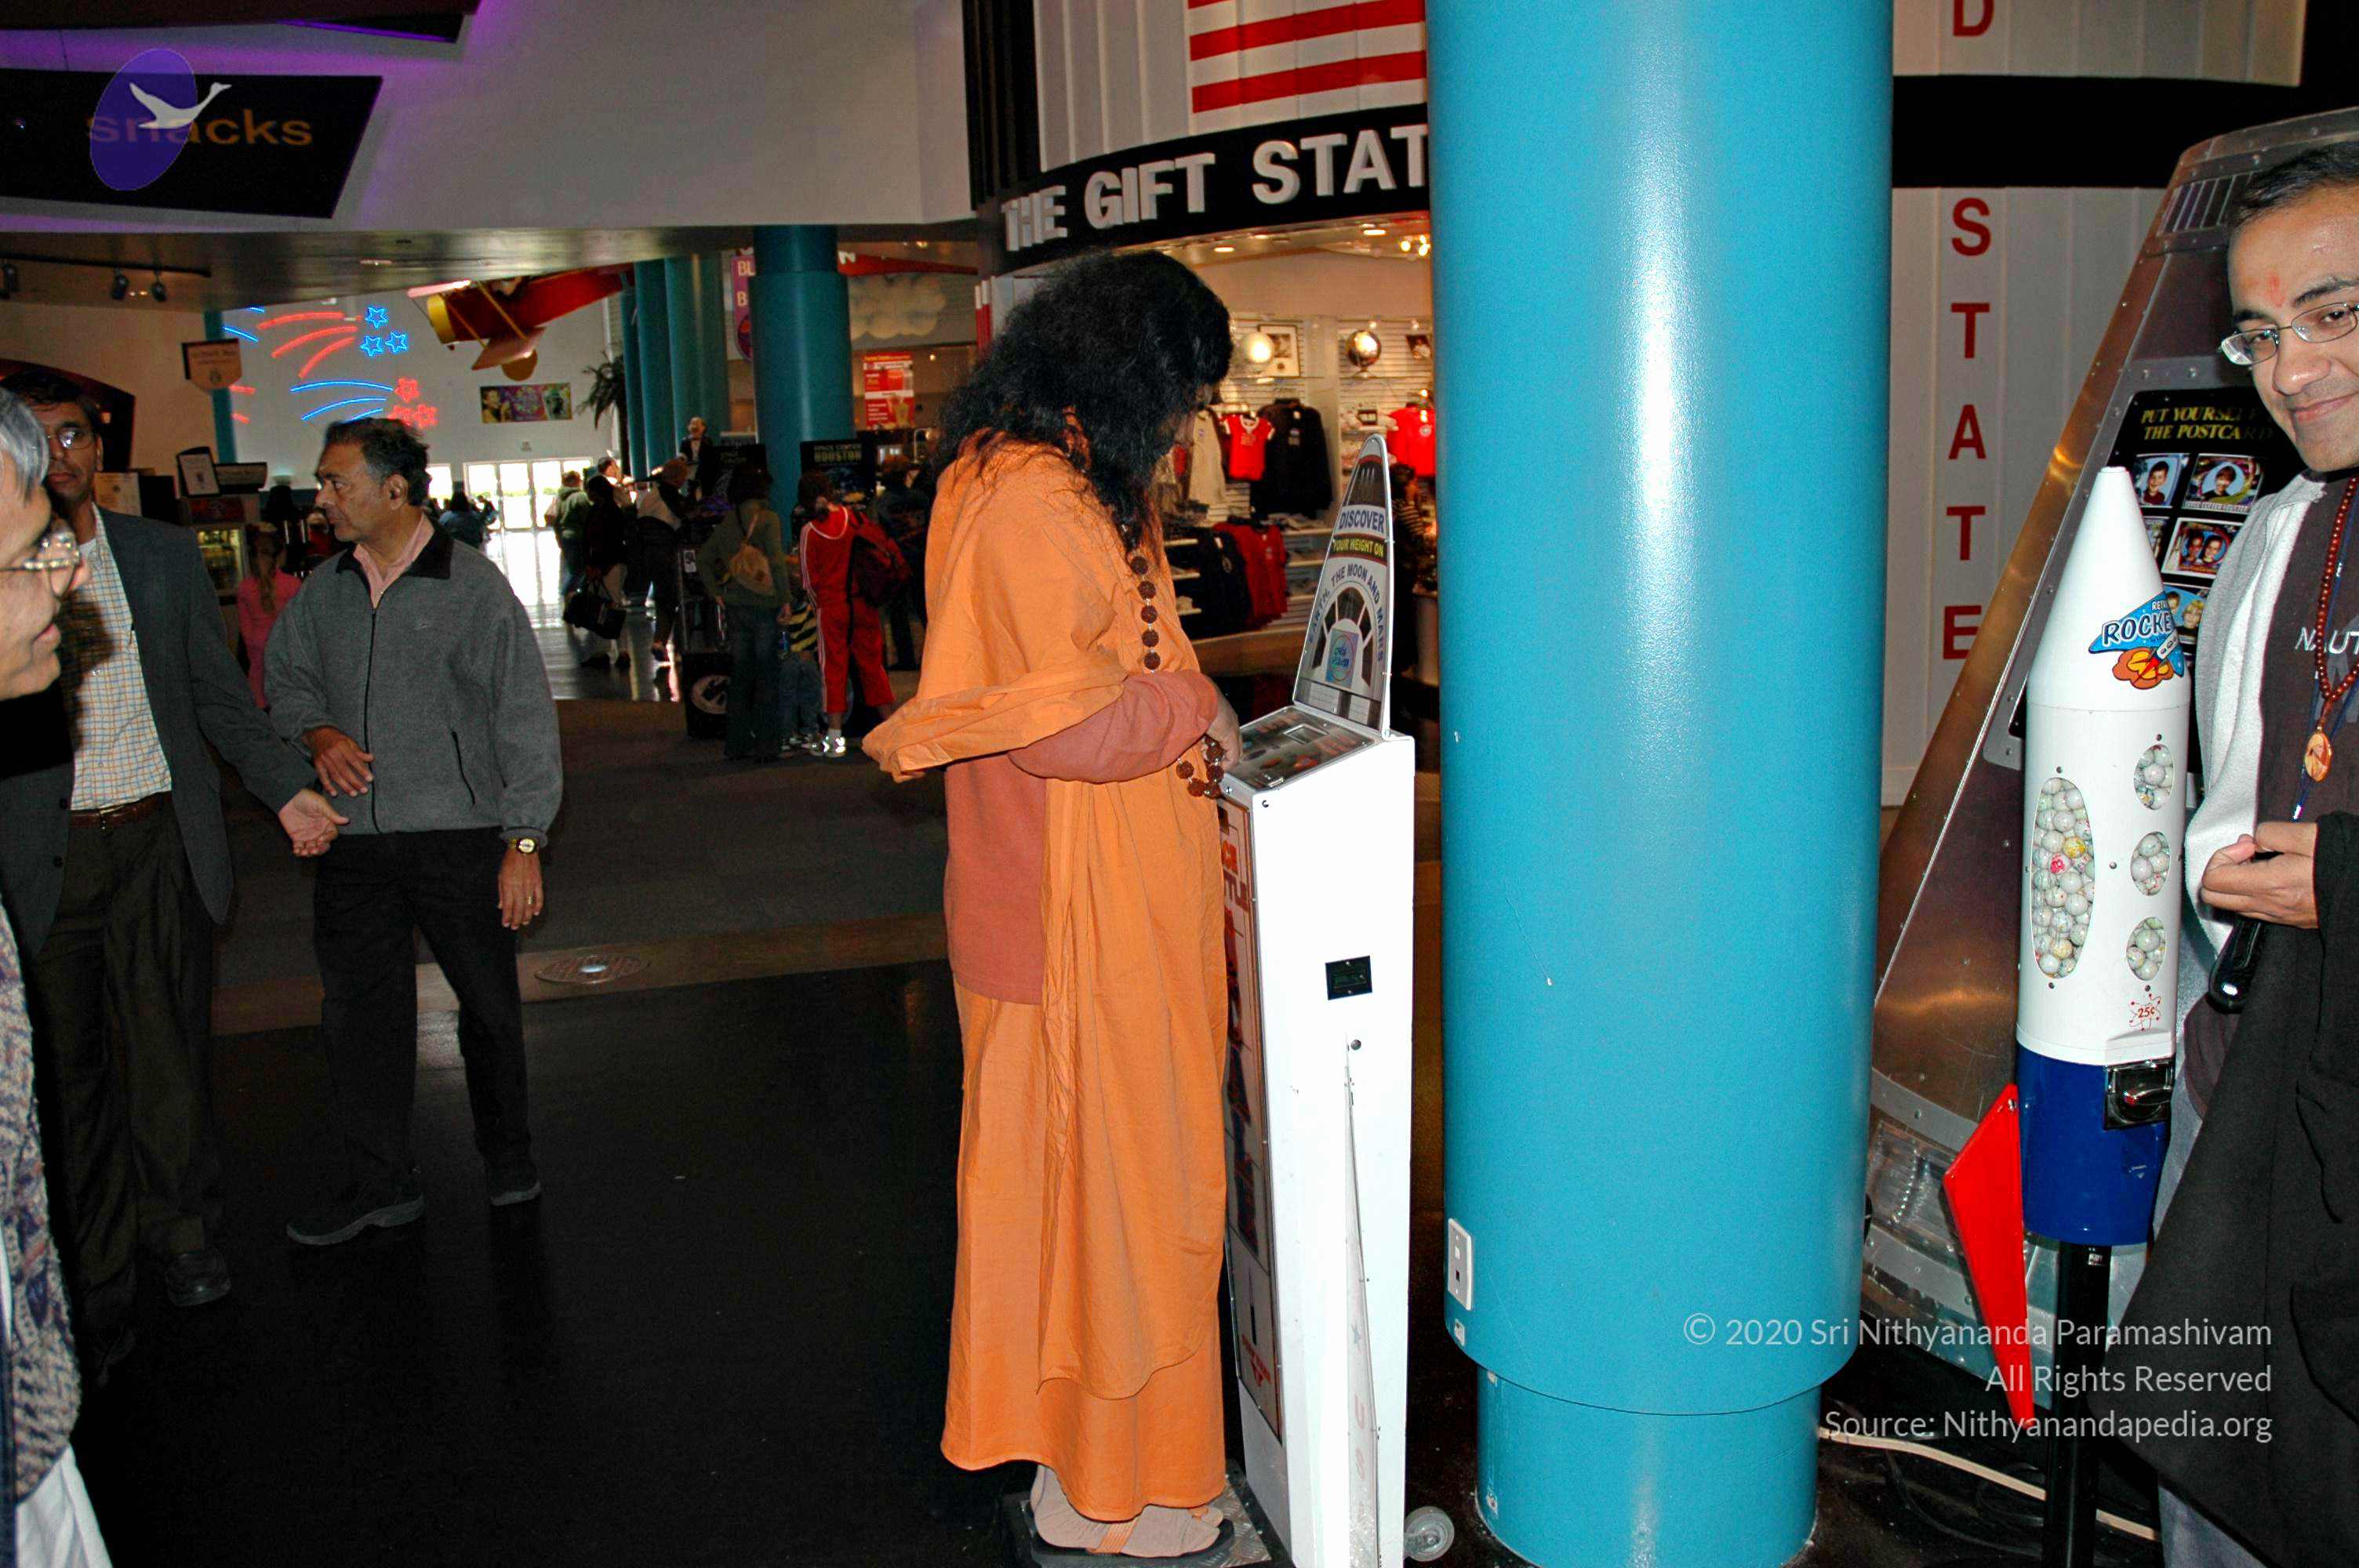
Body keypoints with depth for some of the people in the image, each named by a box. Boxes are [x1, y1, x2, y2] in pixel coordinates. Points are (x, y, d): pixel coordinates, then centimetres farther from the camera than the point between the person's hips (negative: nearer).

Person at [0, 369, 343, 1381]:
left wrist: (285, 790, 3)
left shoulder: (166, 555, 8)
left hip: (159, 843, 1)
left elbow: (220, 695, 10)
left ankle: (185, 1238, 28)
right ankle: (97, 1287, 20)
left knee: (169, 1057, 10)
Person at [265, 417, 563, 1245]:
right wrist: (317, 733, -1)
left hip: (461, 835, -4)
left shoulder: (473, 587, -6)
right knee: (359, 1010, 6)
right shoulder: (325, 590, 8)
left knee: (489, 1006, 7)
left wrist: (524, 841, -11)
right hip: (355, 842, 4)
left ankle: (508, 1157, 28)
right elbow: (287, 677, 23)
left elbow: (524, 719, -7)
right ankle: (379, 1182, 20)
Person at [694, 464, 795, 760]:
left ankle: (738, 742, 18)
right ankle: (766, 744, 2)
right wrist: (785, 600, -14)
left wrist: (717, 592, 15)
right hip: (764, 605, -6)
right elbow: (776, 561, -17)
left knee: (740, 675, 13)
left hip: (735, 606, 6)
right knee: (768, 676, 1)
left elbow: (703, 558, 15)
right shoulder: (768, 518, -9)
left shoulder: (727, 522, 9)